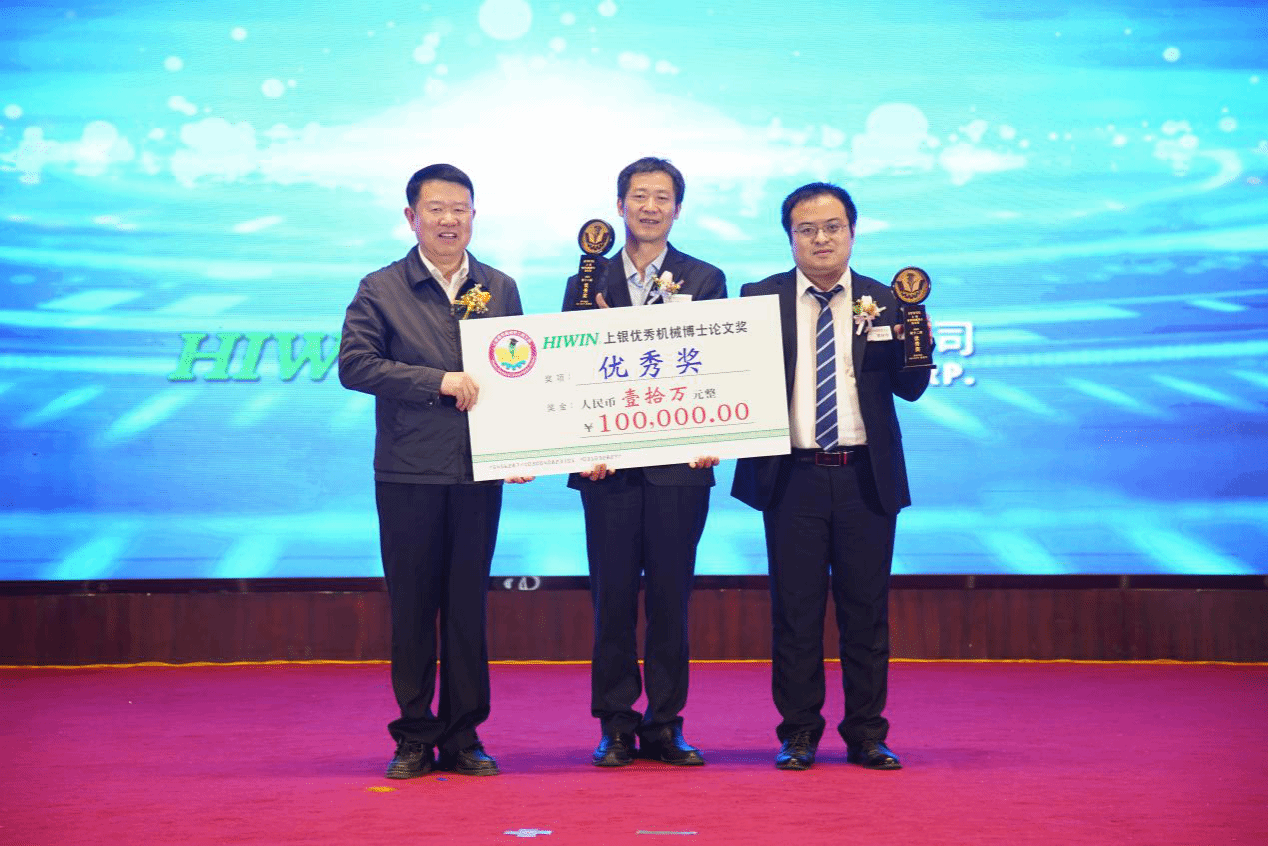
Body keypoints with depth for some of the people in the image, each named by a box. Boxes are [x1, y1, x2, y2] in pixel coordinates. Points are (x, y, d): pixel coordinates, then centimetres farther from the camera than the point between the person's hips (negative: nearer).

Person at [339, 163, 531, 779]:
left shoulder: (500, 289, 11)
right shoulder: (381, 291, 2)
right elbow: (354, 365, -8)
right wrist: (438, 381, -15)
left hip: (480, 473, 2)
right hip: (408, 474, -2)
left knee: (468, 606, 5)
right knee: (412, 607, 3)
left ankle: (462, 738, 13)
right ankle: (413, 739, 13)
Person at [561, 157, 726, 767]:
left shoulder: (705, 280, 7)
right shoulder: (587, 285, 9)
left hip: (680, 464, -1)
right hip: (609, 464, 1)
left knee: (671, 596, 4)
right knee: (612, 596, 3)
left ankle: (665, 723, 12)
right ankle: (615, 725, 12)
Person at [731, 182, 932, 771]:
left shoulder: (885, 302, 7)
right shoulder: (759, 299, 5)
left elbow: (911, 389, 1)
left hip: (866, 478, 1)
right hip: (793, 478, -1)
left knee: (866, 610, 6)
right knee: (795, 611, 4)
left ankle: (866, 734, 16)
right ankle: (798, 734, 14)